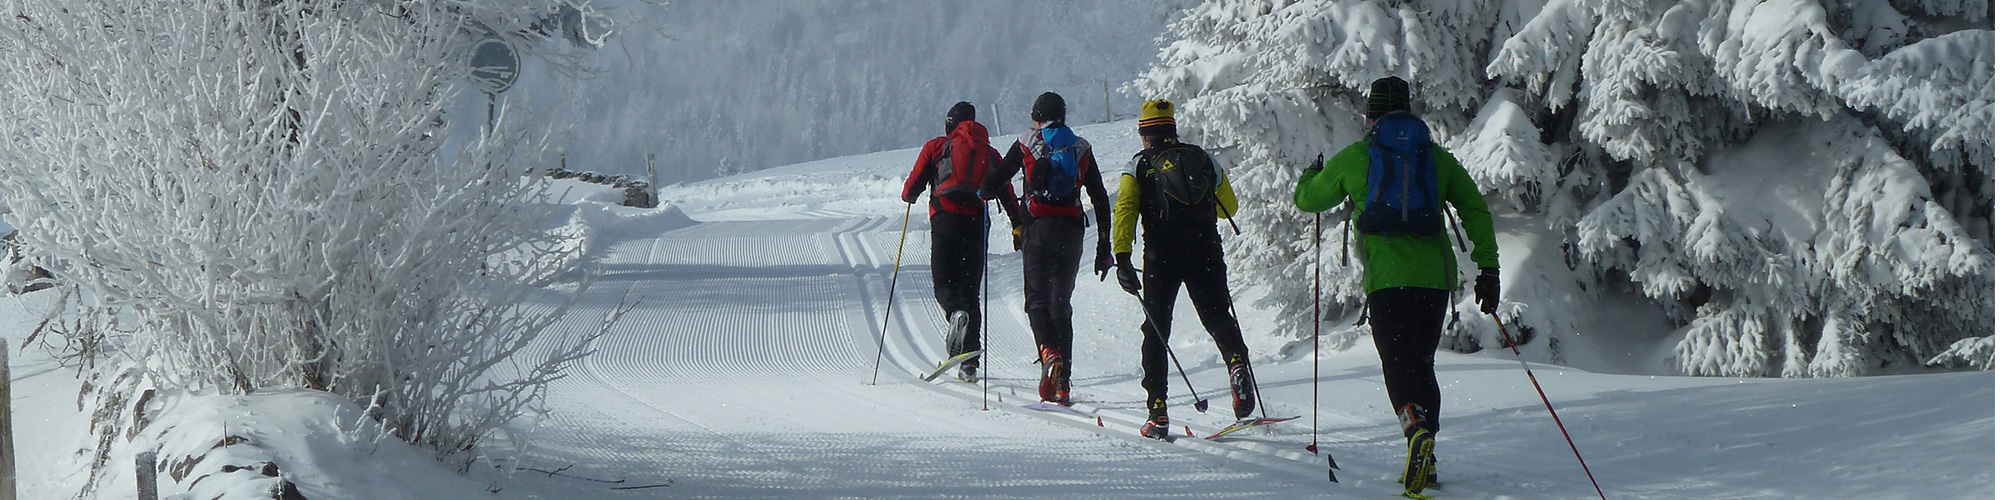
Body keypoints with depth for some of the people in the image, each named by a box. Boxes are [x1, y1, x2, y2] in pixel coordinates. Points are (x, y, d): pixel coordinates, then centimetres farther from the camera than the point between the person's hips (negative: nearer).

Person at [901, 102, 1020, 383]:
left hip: (946, 219, -3)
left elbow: (914, 184, 7)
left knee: (944, 282, 3)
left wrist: (908, 196, 29)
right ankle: (969, 363, 2)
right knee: (970, 288, 8)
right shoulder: (990, 153, 18)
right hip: (977, 221, 3)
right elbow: (1007, 194, 14)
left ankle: (956, 312, -35)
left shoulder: (936, 147, 10)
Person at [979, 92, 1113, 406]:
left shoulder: (1027, 143, 4)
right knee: (1061, 302, 11)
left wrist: (984, 192, 30)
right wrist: (1104, 248, 14)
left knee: (1037, 298, -2)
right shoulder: (1081, 148, 12)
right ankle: (1062, 383, 6)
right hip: (1072, 229, 3)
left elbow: (994, 183, 5)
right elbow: (1101, 201, 10)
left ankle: (1050, 352, -32)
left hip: (1039, 227, -3)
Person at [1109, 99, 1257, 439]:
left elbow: (1124, 210, -7)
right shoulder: (1204, 159, 16)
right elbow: (1229, 207, 27)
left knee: (1156, 329, 9)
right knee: (1218, 318, 10)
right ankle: (1237, 361, -25)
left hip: (1162, 256, -2)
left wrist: (1122, 258, -13)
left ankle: (1157, 411, 2)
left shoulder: (1140, 165, 8)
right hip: (1206, 252, 2)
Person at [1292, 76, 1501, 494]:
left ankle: (1418, 431, -34)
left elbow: (1307, 198, 21)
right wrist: (1488, 268, 10)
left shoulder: (1354, 158, 8)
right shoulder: (1437, 156, 14)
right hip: (1436, 275, 3)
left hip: (1387, 277, -3)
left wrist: (1311, 176, 44)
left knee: (1398, 365, -5)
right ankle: (1425, 462, 13)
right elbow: (1476, 209, 8)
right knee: (1422, 363, 16)